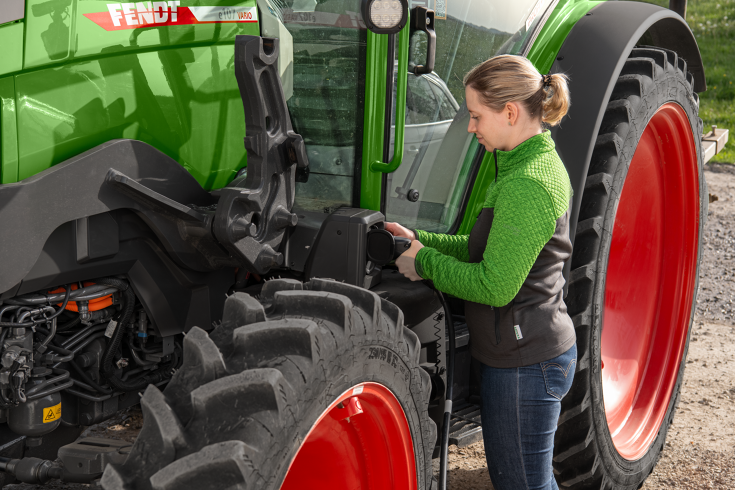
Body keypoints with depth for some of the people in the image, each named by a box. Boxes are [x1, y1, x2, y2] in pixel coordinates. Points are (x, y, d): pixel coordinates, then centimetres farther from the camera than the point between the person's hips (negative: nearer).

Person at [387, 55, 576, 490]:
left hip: (524, 363, -10)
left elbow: (494, 285, -26)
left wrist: (425, 263, -14)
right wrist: (422, 240, 8)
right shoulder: (537, 164, 10)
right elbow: (492, 249, 17)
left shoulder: (527, 184, -23)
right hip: (539, 351, 10)